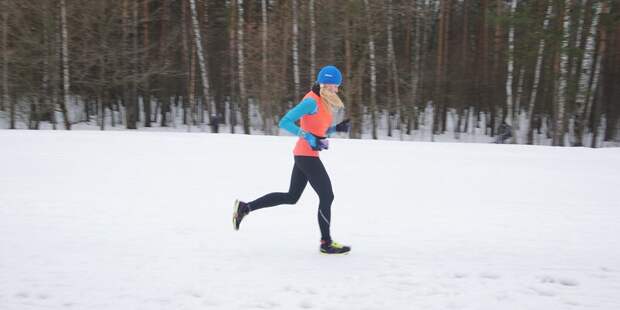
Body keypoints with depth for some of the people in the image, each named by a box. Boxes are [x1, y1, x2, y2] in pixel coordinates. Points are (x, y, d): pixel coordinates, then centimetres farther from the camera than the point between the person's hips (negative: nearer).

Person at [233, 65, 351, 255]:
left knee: (291, 197, 17)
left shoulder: (323, 102, 12)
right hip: (307, 156, -10)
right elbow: (284, 123, -21)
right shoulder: (311, 101, -17)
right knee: (327, 196, -2)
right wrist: (310, 138, -25)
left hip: (304, 155, 10)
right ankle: (326, 244, 8)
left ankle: (244, 207, 19)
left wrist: (337, 128, 5)